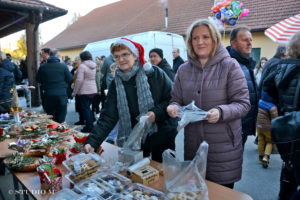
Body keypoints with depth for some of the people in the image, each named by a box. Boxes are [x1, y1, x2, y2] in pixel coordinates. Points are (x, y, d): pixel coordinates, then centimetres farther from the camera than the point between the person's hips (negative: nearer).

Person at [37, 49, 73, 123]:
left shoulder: (42, 67, -1)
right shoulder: (63, 66, -10)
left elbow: (38, 80, 8)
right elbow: (70, 79, -5)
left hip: (48, 95, 3)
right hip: (61, 95, -3)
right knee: (60, 119, 6)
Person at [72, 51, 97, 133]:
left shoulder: (82, 66, -12)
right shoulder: (94, 66, 9)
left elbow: (79, 80, -16)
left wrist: (74, 92, -10)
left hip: (84, 91, -7)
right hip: (93, 91, 7)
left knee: (85, 109, 2)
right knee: (88, 108, 18)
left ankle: (89, 127, 6)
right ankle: (91, 124, 23)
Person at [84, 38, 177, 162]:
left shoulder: (153, 73, -8)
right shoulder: (116, 84, 1)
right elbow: (108, 117, -5)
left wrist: (156, 112, -20)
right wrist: (92, 142, -17)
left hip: (162, 137, -2)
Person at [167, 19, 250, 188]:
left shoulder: (230, 66, -7)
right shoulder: (183, 70, 5)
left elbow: (243, 104, -8)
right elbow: (177, 100, 10)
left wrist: (221, 112, -27)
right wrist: (174, 107, -12)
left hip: (224, 148, -3)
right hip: (193, 146, 4)